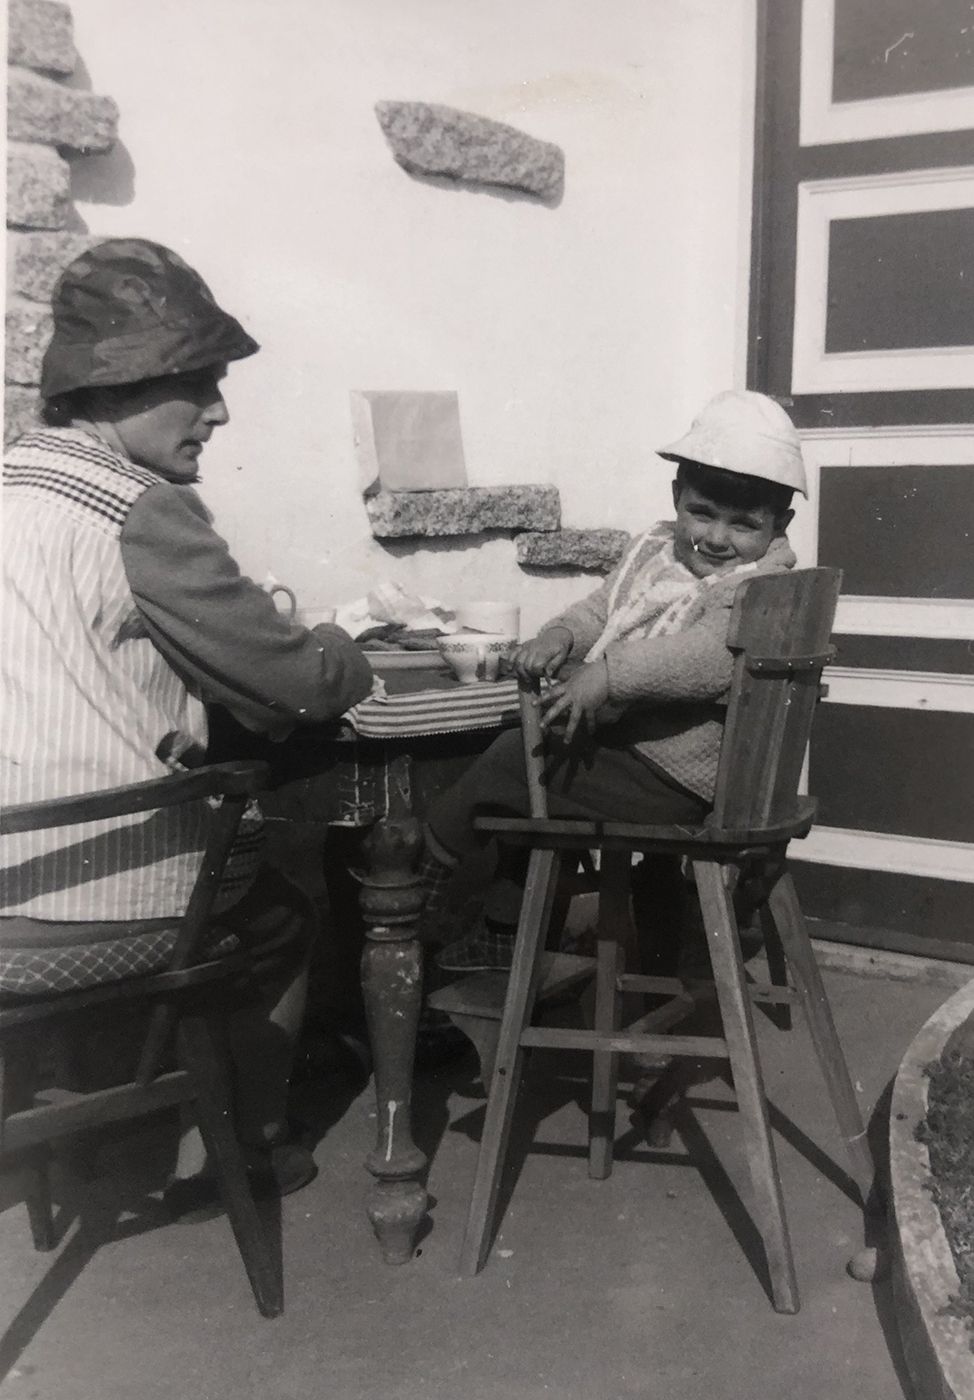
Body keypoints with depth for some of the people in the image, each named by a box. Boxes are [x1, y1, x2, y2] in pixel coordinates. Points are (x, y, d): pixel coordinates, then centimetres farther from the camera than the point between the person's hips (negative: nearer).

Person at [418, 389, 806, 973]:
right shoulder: (655, 550, 8)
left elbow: (708, 657, -35)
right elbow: (601, 608, 14)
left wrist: (607, 675, -43)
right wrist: (561, 637, -8)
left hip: (670, 780, -9)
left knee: (507, 766, -9)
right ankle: (507, 930, 39)